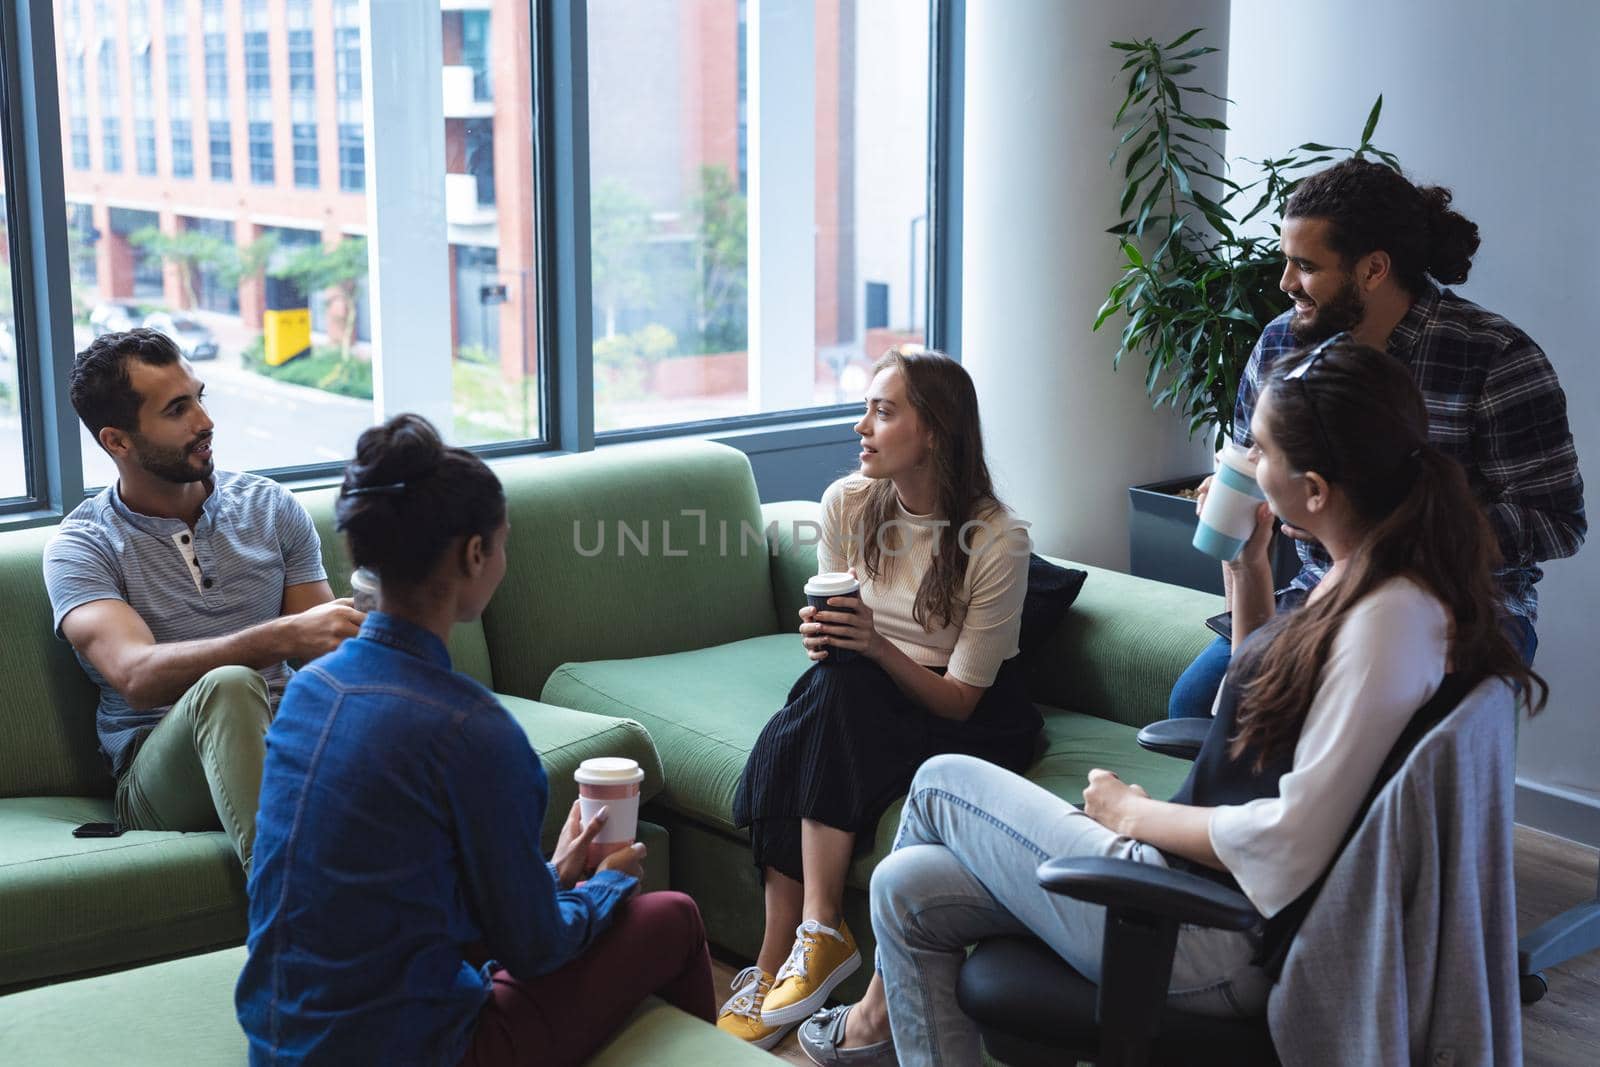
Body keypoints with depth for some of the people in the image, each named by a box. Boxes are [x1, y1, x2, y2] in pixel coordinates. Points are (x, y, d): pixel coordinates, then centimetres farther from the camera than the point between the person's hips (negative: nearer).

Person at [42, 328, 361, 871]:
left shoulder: (271, 507, 12)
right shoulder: (79, 546, 0)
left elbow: (326, 645, 8)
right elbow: (137, 675, -19)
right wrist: (285, 637, -33)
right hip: (157, 777, -3)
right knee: (227, 687, -37)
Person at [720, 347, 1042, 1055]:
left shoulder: (997, 538, -18)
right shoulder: (847, 503, -4)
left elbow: (959, 699, -16)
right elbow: (840, 643, 5)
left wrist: (878, 646, -33)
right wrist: (822, 637, -20)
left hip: (974, 721, -4)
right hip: (866, 702, 5)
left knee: (842, 693, -33)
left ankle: (818, 933, -30)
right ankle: (790, 960, -24)